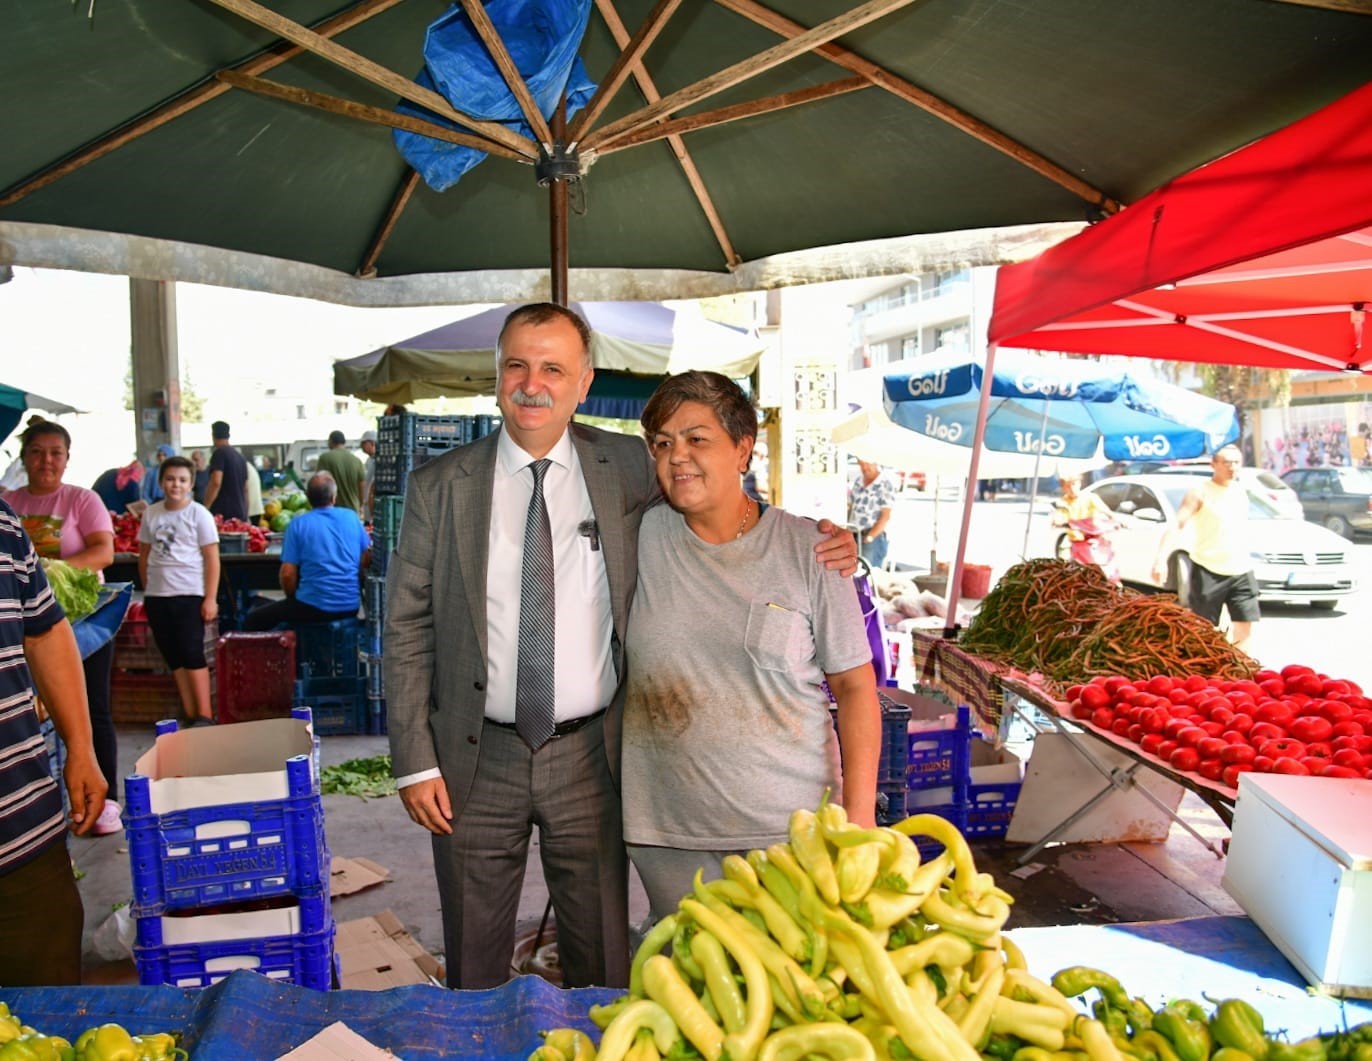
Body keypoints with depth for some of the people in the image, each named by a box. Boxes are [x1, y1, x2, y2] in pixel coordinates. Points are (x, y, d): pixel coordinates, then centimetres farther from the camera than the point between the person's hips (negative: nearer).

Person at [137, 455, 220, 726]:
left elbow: (212, 558, -6)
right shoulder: (151, 513, 8)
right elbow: (144, 554, 14)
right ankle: (190, 714, 15)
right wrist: (146, 592, 12)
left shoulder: (199, 514, -4)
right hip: (157, 595, 5)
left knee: (192, 654, -5)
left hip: (189, 594, -5)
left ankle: (204, 715, 2)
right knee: (173, 656, 8)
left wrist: (210, 599, -10)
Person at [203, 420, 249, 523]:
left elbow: (216, 482, -19)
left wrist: (205, 508, -16)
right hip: (240, 514, 7)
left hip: (222, 514, -7)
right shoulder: (240, 456, 16)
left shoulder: (219, 453, -6)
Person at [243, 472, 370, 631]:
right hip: (351, 607, 5)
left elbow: (287, 574, -7)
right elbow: (368, 557, 13)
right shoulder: (351, 517, 4)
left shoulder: (298, 524, -5)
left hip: (315, 608, -5)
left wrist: (293, 599, 11)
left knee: (252, 621, 9)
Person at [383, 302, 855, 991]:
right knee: (474, 968, 16)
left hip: (590, 757, 0)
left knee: (602, 964, 14)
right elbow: (407, 628, 0)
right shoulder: (439, 486, -2)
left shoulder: (629, 470, -1)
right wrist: (415, 762, -4)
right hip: (477, 760, 0)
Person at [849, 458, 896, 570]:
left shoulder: (885, 484, -7)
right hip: (854, 535, 6)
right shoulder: (858, 480, 13)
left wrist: (869, 537, -15)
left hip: (874, 537, -6)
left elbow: (885, 516, -10)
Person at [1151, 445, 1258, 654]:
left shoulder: (1241, 491, 11)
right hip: (1208, 571, -5)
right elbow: (1176, 525, -19)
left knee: (1244, 629, 1)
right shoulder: (1200, 493, -8)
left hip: (1241, 572, 5)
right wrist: (1160, 558, -31)